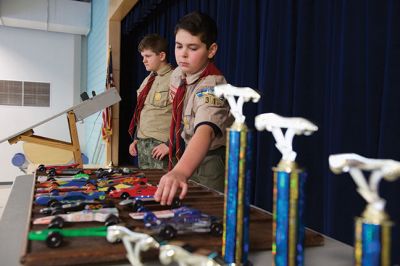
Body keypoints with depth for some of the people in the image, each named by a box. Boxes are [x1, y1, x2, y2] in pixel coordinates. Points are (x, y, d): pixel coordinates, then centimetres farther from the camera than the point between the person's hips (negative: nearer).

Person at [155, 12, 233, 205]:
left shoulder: (211, 86, -33)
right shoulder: (178, 73, -8)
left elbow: (205, 131, -52)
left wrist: (180, 172, -68)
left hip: (212, 162, -7)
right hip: (191, 155, 7)